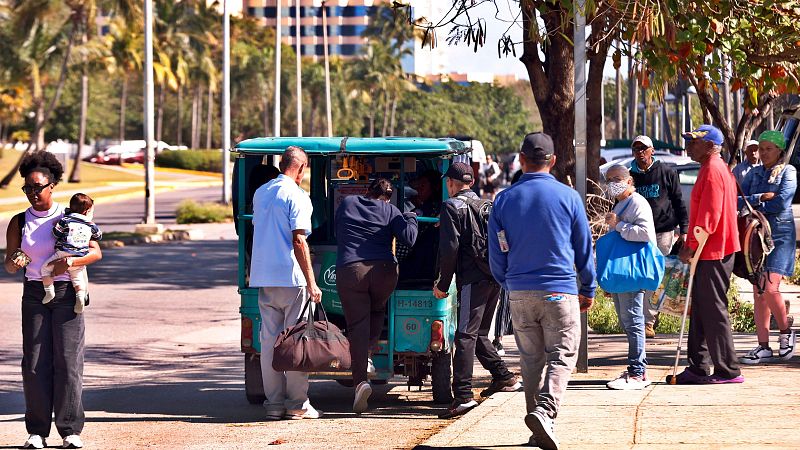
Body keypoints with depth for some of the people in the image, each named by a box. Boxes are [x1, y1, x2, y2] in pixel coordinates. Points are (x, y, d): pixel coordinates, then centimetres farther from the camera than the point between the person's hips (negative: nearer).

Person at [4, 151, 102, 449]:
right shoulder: (19, 223, 7)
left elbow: (96, 252, -4)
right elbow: (9, 266, 4)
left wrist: (68, 262, -21)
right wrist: (16, 261, -20)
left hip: (67, 293, -2)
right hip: (34, 294, 2)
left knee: (68, 360, -5)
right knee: (35, 362, -3)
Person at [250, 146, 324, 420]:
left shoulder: (260, 193, 14)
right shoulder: (297, 196, -10)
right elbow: (299, 241, -16)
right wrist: (311, 282, -15)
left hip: (263, 277, 7)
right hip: (290, 277, -7)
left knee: (269, 340, 7)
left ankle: (274, 403, 9)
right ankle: (297, 404, 1)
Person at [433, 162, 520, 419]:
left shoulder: (453, 207, -3)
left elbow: (450, 248, -10)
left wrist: (442, 284, -4)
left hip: (473, 279, -8)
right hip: (494, 277, 8)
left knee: (465, 336, -11)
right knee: (478, 333, 21)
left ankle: (463, 395, -18)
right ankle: (504, 377, 24)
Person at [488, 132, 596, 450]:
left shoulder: (504, 200, 1)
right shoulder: (568, 197, -4)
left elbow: (496, 256, 5)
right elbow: (584, 248, 4)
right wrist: (588, 289, 15)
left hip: (520, 293, 3)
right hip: (560, 291, -2)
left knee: (531, 360, 12)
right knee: (562, 357, 1)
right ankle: (545, 411, -22)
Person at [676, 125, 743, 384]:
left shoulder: (713, 171, -15)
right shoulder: (714, 168, 17)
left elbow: (709, 217, -21)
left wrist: (691, 247, -18)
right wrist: (691, 246, 20)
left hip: (713, 255, -10)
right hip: (709, 252, 10)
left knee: (714, 311, -6)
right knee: (701, 311, 12)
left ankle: (728, 370, -2)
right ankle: (699, 368, 16)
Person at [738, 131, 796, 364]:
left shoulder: (788, 171, 0)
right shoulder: (754, 173, 15)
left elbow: (781, 203, -12)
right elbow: (738, 200, 4)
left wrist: (752, 204, -4)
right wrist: (760, 198, -11)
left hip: (779, 233, -5)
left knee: (770, 288, -16)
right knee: (758, 292, 2)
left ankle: (785, 332, 8)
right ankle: (763, 347, 5)